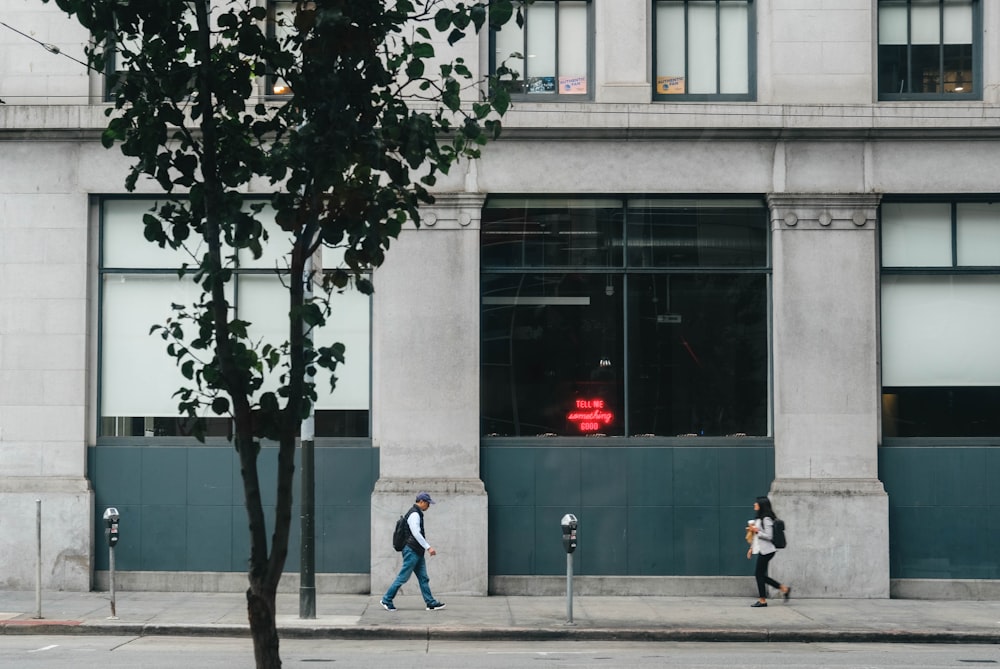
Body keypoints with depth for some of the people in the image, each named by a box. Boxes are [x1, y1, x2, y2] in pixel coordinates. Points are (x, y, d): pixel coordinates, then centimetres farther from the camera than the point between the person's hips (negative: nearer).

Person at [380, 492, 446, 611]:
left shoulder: (418, 514, 18)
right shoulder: (414, 514, -15)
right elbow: (416, 534, -24)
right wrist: (428, 547, -24)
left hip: (418, 552, 10)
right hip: (412, 551, -10)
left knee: (423, 578, 7)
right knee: (403, 577, -5)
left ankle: (431, 603, 6)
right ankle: (386, 600, 2)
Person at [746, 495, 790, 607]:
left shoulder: (766, 519, -15)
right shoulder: (759, 519, 15)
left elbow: (769, 536, -19)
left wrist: (756, 531, -19)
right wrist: (751, 548, 21)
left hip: (766, 551, -10)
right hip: (762, 550, 10)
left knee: (759, 574, -5)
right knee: (760, 575, 10)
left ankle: (762, 600, 2)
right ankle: (784, 589, 16)